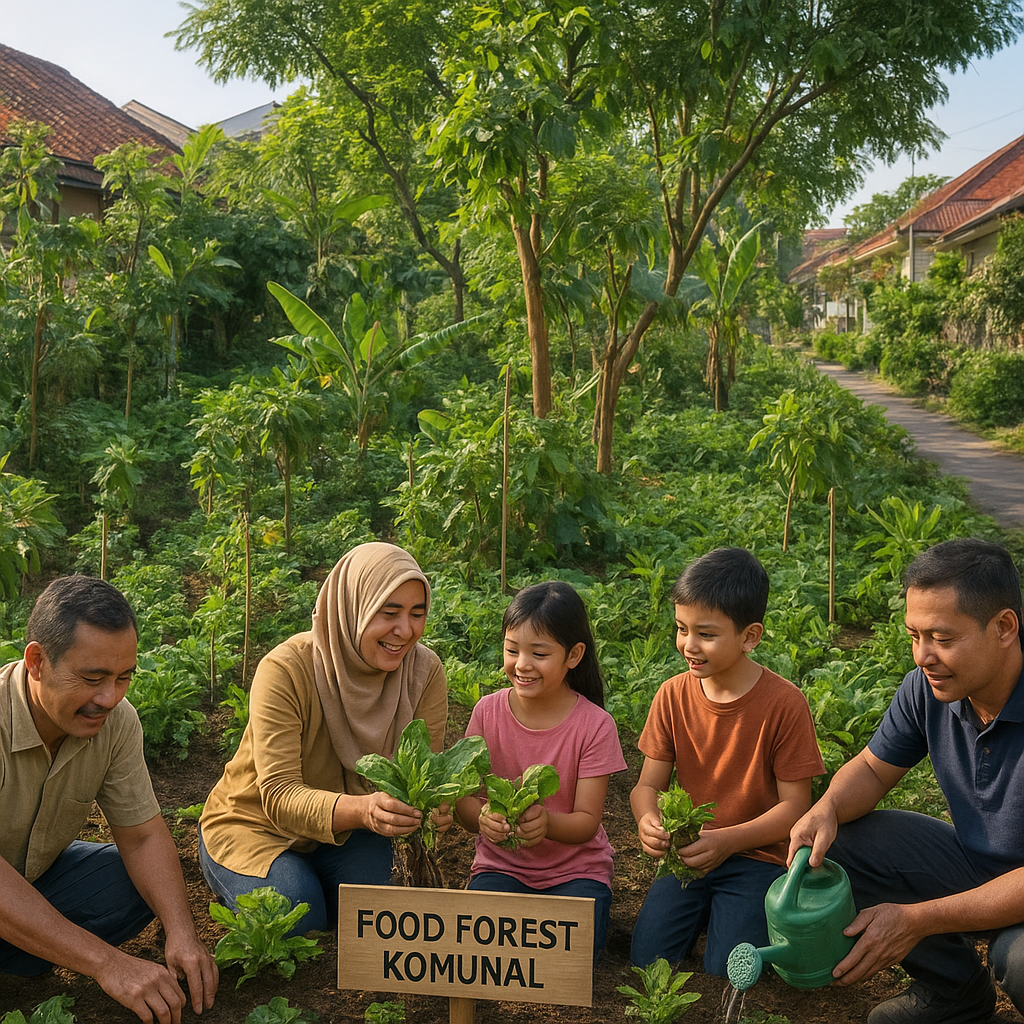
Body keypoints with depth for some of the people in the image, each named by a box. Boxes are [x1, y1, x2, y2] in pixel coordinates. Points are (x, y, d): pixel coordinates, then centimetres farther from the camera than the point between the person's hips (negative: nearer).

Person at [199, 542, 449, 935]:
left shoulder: (424, 671, -15)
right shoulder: (285, 670, -28)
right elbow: (278, 796, -34)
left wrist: (433, 806, -41)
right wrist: (362, 810, -54)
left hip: (344, 831, 3)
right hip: (251, 824, -3)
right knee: (297, 915, -28)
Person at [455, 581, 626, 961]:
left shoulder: (594, 724, -12)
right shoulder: (487, 712, -6)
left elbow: (587, 822, -12)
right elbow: (464, 798, -4)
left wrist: (547, 823, -35)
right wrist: (483, 817, -29)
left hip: (575, 869, -1)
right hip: (502, 864, 1)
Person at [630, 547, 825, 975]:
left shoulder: (784, 703, -15)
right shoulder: (673, 695, -4)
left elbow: (795, 805, -12)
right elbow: (648, 784, 1)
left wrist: (727, 840, -26)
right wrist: (648, 820, -24)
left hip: (757, 856, -3)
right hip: (689, 855, 3)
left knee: (727, 971, -18)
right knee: (647, 958, -14)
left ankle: (751, 911, 11)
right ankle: (704, 909, 13)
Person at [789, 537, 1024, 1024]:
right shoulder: (929, 685, -12)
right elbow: (873, 768, 3)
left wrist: (919, 919, -32)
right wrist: (827, 809, -21)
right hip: (976, 864, 6)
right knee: (843, 841, -9)